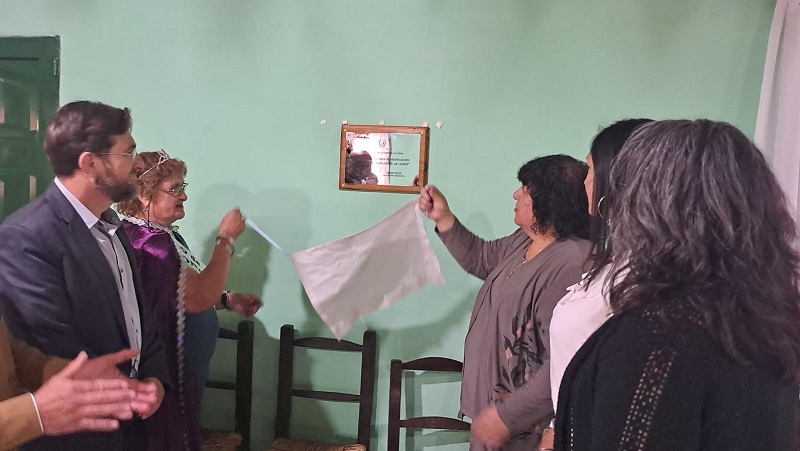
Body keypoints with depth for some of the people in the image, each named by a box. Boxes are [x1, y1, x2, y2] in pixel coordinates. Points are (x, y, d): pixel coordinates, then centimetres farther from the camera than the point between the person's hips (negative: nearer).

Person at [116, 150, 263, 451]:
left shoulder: (163, 234, 8)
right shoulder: (147, 242, -25)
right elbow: (200, 297, -31)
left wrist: (227, 300, 3)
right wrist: (227, 238, -22)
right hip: (165, 374, -10)